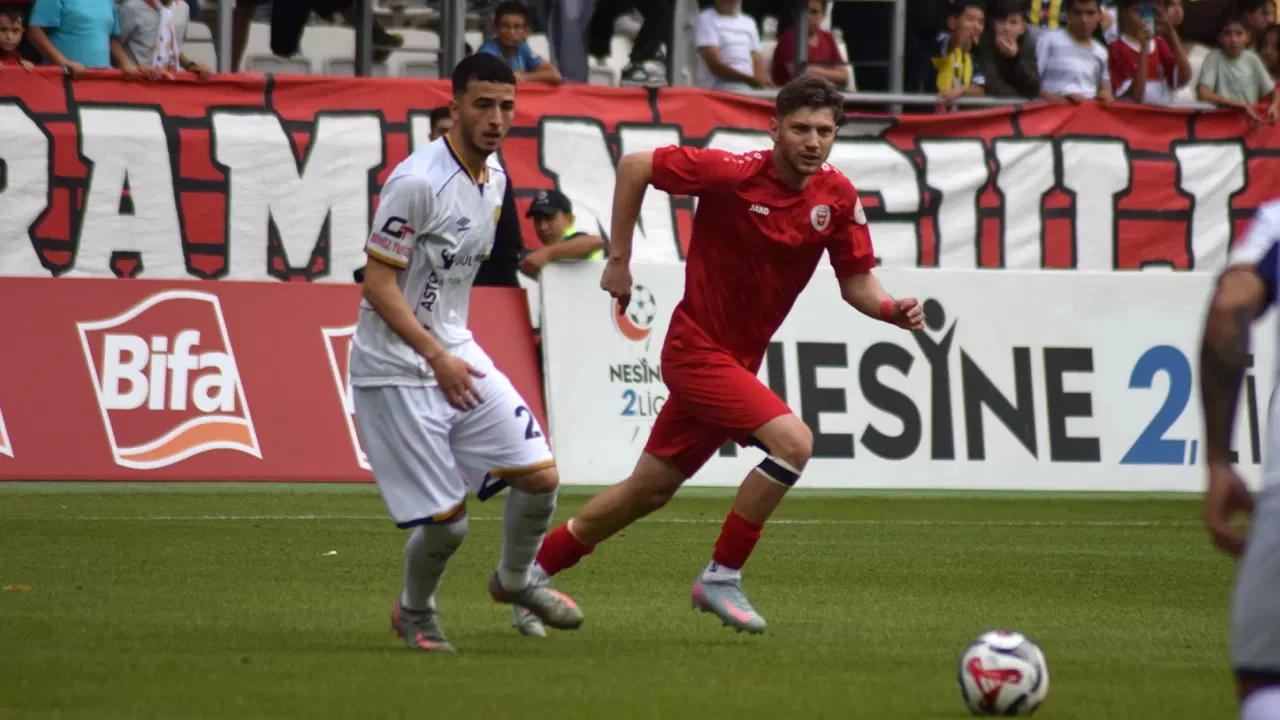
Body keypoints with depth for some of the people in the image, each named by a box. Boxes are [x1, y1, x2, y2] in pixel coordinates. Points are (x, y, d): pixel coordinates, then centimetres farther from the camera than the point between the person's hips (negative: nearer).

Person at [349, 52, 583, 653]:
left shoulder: (493, 177, 7)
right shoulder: (417, 182, -20)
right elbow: (378, 285, -18)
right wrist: (438, 357, -22)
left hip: (456, 356, 8)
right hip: (396, 368, -8)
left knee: (541, 476, -1)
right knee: (446, 520, -7)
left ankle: (515, 581, 26)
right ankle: (413, 613, 22)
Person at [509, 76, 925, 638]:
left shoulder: (837, 197, -3)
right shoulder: (734, 174, -18)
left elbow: (856, 282, 3)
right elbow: (634, 166, -9)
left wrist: (895, 311, -18)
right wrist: (618, 260, -7)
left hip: (738, 362, 7)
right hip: (697, 352, -7)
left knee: (648, 492, 15)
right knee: (793, 441, -24)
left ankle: (529, 573, 30)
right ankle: (721, 577, -11)